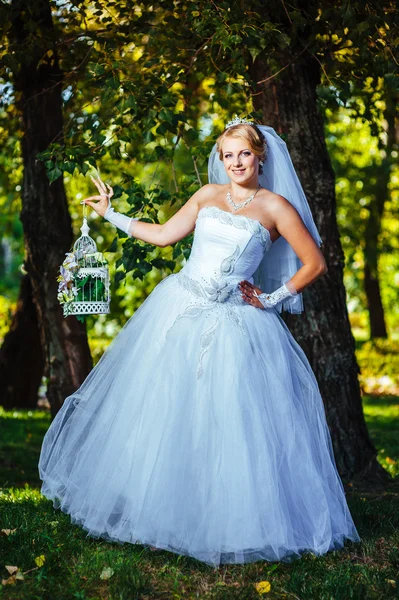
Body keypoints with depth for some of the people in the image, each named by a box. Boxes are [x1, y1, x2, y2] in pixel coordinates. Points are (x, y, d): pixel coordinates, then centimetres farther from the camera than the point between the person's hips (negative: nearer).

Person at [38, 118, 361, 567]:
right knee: (159, 409, 6)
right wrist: (110, 214, 17)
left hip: (234, 324, -4)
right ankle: (157, 510, 23)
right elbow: (163, 235, 15)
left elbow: (315, 264, -1)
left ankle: (232, 524, 13)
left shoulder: (275, 206, -2)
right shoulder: (208, 195, 9)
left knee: (228, 423, -4)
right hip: (180, 309, 4)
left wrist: (273, 300, -4)